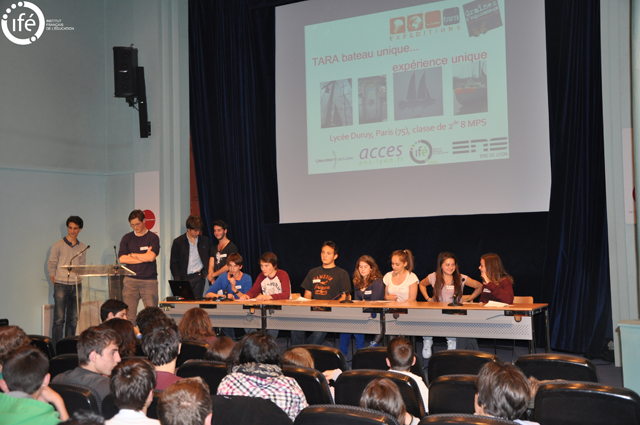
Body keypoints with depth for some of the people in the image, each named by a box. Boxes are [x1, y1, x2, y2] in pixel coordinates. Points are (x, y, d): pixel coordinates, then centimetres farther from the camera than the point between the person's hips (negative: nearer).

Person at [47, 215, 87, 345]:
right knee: (59, 319, -7)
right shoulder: (58, 245, -1)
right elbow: (51, 265, 2)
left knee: (73, 319, 6)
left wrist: (78, 280, 8)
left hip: (76, 286, 4)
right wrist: (55, 285, 0)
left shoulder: (82, 247, 11)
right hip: (61, 285, -4)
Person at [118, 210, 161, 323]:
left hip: (149, 280, -2)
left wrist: (132, 255, 0)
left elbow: (151, 257, -10)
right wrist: (144, 257, -5)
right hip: (130, 280, 2)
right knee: (128, 314, -4)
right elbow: (122, 259, 0)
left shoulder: (153, 237, 4)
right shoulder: (127, 238, 12)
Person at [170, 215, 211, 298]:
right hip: (184, 278, -1)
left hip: (198, 277, 1)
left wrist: (206, 271, 5)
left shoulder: (205, 241, 7)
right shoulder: (178, 242, 2)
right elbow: (174, 263, 3)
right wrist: (178, 280, -5)